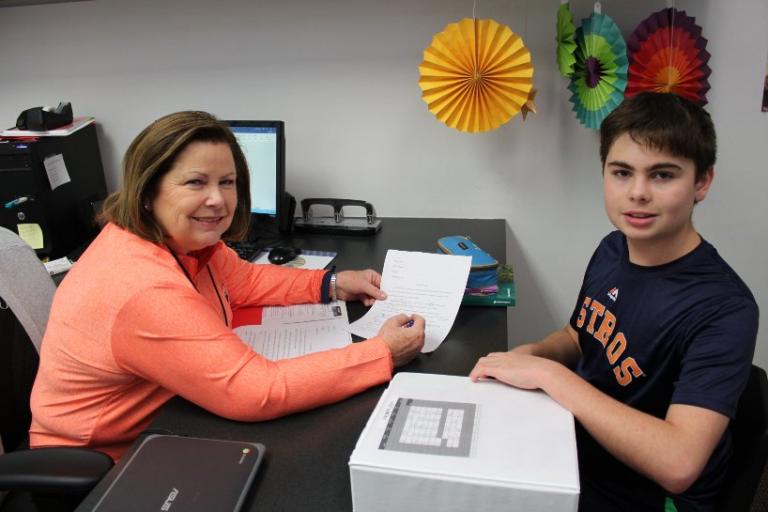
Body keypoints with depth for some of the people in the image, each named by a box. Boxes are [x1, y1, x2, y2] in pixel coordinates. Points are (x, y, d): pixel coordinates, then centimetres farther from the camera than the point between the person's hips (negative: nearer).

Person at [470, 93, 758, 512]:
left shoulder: (724, 308, -27)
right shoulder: (612, 249, -6)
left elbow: (677, 463, -36)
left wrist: (546, 372, -32)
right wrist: (530, 353, -11)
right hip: (576, 453, 6)